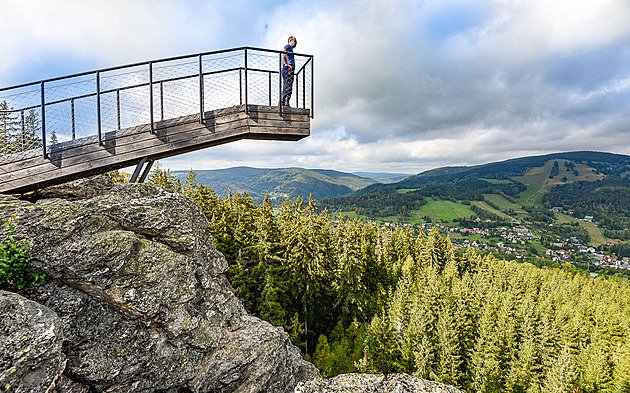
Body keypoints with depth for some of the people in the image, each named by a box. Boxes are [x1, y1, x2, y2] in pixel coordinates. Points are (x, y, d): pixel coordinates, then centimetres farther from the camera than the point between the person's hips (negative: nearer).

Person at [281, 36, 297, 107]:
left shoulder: (291, 49, 31)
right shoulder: (288, 46, 2)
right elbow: (283, 54, -18)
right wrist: (287, 65, -20)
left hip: (289, 70, 10)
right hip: (288, 69, -10)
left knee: (286, 88, 5)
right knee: (288, 87, -17)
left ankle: (285, 103, 3)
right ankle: (282, 102, -20)